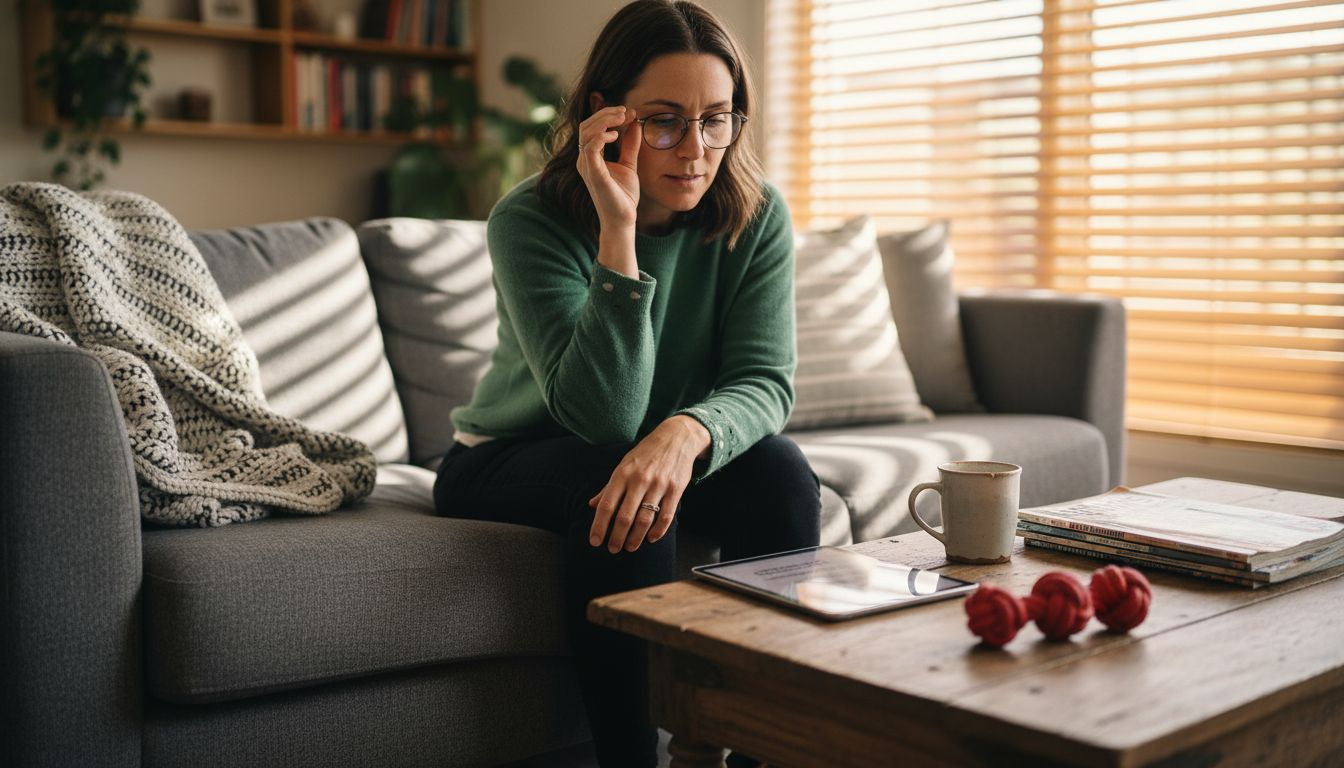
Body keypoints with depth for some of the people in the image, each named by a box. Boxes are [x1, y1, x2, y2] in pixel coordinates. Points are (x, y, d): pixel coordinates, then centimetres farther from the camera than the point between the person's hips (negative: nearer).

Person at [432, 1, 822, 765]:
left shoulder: (757, 216, -13)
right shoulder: (532, 221, -24)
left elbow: (765, 381, -20)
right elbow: (604, 417, -32)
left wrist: (686, 432, -43)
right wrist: (619, 230, -40)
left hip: (672, 452, 3)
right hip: (510, 461, -3)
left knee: (780, 473, -24)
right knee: (620, 495, -34)